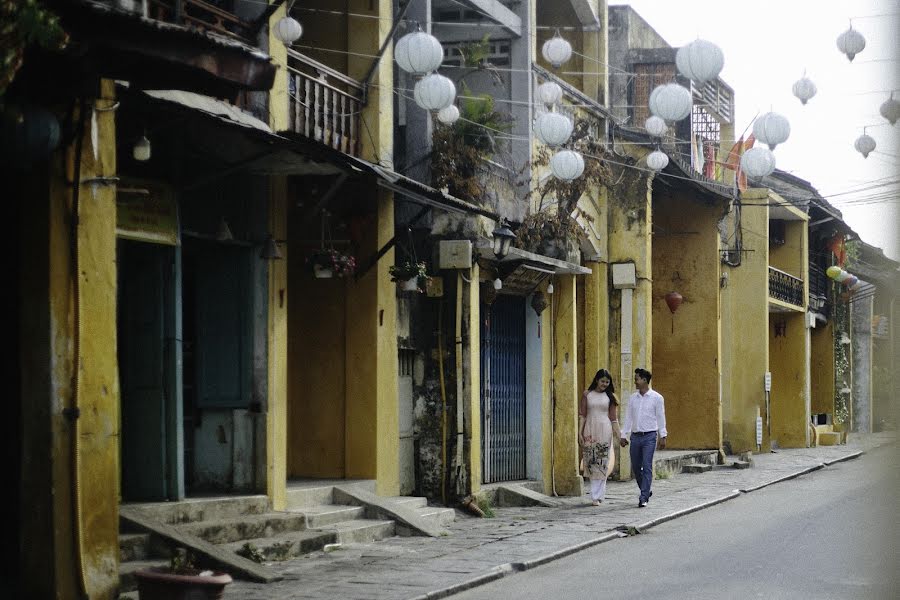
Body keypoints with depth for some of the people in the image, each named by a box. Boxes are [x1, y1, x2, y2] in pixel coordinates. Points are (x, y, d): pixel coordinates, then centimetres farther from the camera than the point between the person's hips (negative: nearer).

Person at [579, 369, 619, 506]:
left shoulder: (610, 396, 7)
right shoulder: (587, 394, 6)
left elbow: (613, 418, 7)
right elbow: (582, 415, 5)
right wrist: (580, 433, -3)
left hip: (605, 431, -1)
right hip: (590, 431, 1)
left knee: (602, 463, -4)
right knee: (591, 462, 1)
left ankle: (597, 495, -3)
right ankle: (597, 494, 12)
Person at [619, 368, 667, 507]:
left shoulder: (656, 398, -1)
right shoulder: (632, 398, 11)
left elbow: (661, 418, -1)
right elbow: (628, 418, 13)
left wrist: (663, 436, -6)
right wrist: (623, 436, 9)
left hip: (649, 436, -5)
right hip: (635, 436, 5)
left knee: (647, 467, -10)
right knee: (635, 467, 8)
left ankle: (644, 497, -11)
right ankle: (646, 491, 28)